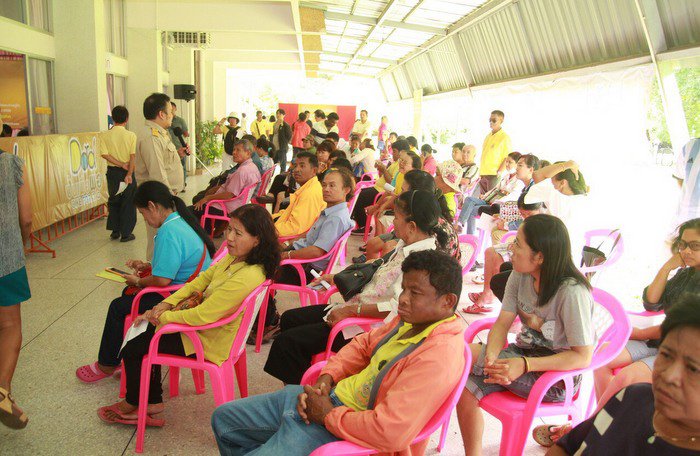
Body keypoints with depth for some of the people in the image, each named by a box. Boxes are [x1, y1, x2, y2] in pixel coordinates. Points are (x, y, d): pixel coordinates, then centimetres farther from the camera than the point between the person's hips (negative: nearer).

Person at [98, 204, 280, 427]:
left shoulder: (247, 278, -34)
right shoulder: (235, 257, -5)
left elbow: (203, 315, -31)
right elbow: (203, 279, 5)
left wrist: (163, 317, -16)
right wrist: (167, 303, -5)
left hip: (210, 341, -9)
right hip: (207, 322, 9)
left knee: (132, 349, 3)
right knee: (147, 331, 21)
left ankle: (133, 403, 32)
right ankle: (152, 401, 27)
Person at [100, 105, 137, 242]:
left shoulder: (104, 135, -4)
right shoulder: (131, 135, -9)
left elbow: (105, 154, -13)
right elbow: (133, 156, -15)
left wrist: (122, 164, -12)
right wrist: (129, 174, -17)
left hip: (112, 172, 3)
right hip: (127, 172, -2)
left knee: (113, 201, 18)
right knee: (128, 203, 7)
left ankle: (115, 231, 23)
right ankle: (126, 233, 9)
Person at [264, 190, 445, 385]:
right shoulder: (406, 245, 6)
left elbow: (397, 307, -35)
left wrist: (352, 310, -28)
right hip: (356, 308, 11)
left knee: (287, 341, -13)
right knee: (289, 319, 16)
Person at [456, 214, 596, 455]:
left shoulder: (572, 293, -26)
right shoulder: (520, 275, -5)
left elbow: (583, 357, -22)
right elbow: (502, 323, -6)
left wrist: (525, 365, -32)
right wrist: (492, 358, -27)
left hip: (558, 376, -6)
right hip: (524, 353, 6)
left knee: (465, 352, -18)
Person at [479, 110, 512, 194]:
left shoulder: (504, 137, -6)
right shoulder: (488, 136, 17)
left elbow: (507, 158, -11)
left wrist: (499, 173, -16)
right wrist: (481, 172, 15)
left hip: (494, 175, -7)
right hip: (483, 174, 7)